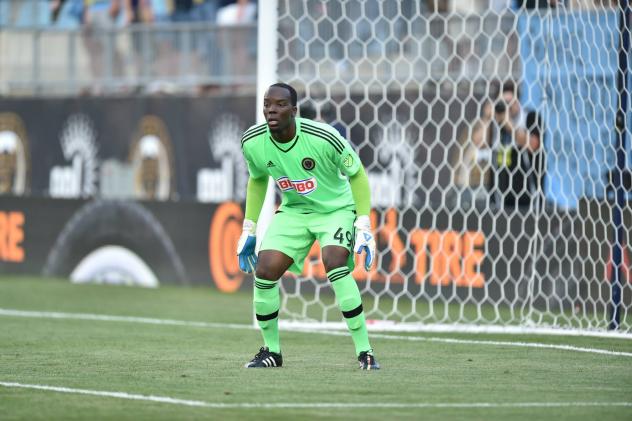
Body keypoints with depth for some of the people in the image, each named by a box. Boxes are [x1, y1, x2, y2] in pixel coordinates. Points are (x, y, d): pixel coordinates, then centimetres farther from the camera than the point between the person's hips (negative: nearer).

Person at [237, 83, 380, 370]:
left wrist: (364, 227, -17)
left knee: (334, 263, -29)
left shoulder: (323, 138, -28)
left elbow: (356, 175, -12)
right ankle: (271, 351, 9)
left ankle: (364, 351, -20)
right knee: (264, 270, -13)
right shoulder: (252, 143, -14)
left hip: (337, 208, -4)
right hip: (293, 211, 4)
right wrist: (248, 229, 8)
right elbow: (257, 180, 9)